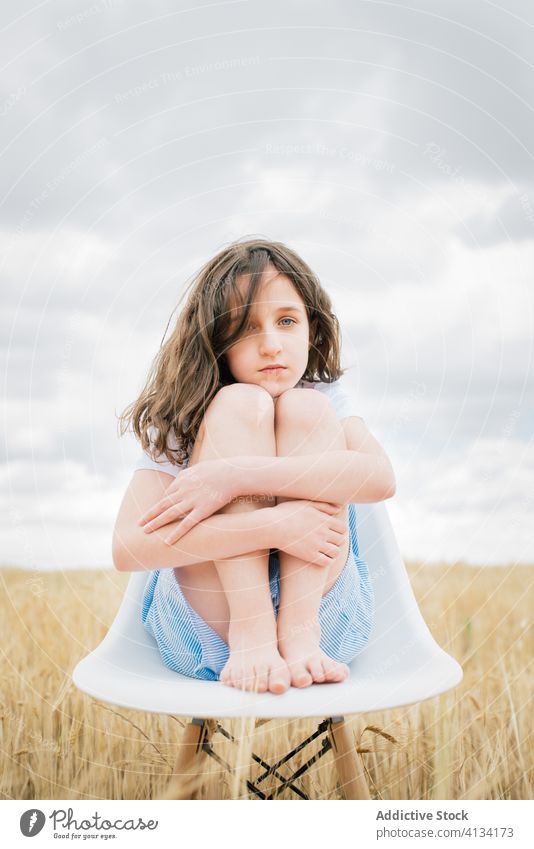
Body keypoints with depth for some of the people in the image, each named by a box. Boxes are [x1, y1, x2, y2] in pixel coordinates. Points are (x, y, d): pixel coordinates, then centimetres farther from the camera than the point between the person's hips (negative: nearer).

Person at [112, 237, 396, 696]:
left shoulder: (327, 399, 2)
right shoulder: (183, 416, -4)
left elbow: (381, 477, -22)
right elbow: (127, 547, -20)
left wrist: (235, 476, -30)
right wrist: (273, 526, -31)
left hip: (319, 608, 1)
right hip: (207, 625, -1)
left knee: (306, 408, -17)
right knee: (241, 404, -18)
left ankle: (299, 633, -25)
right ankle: (251, 636, -28)